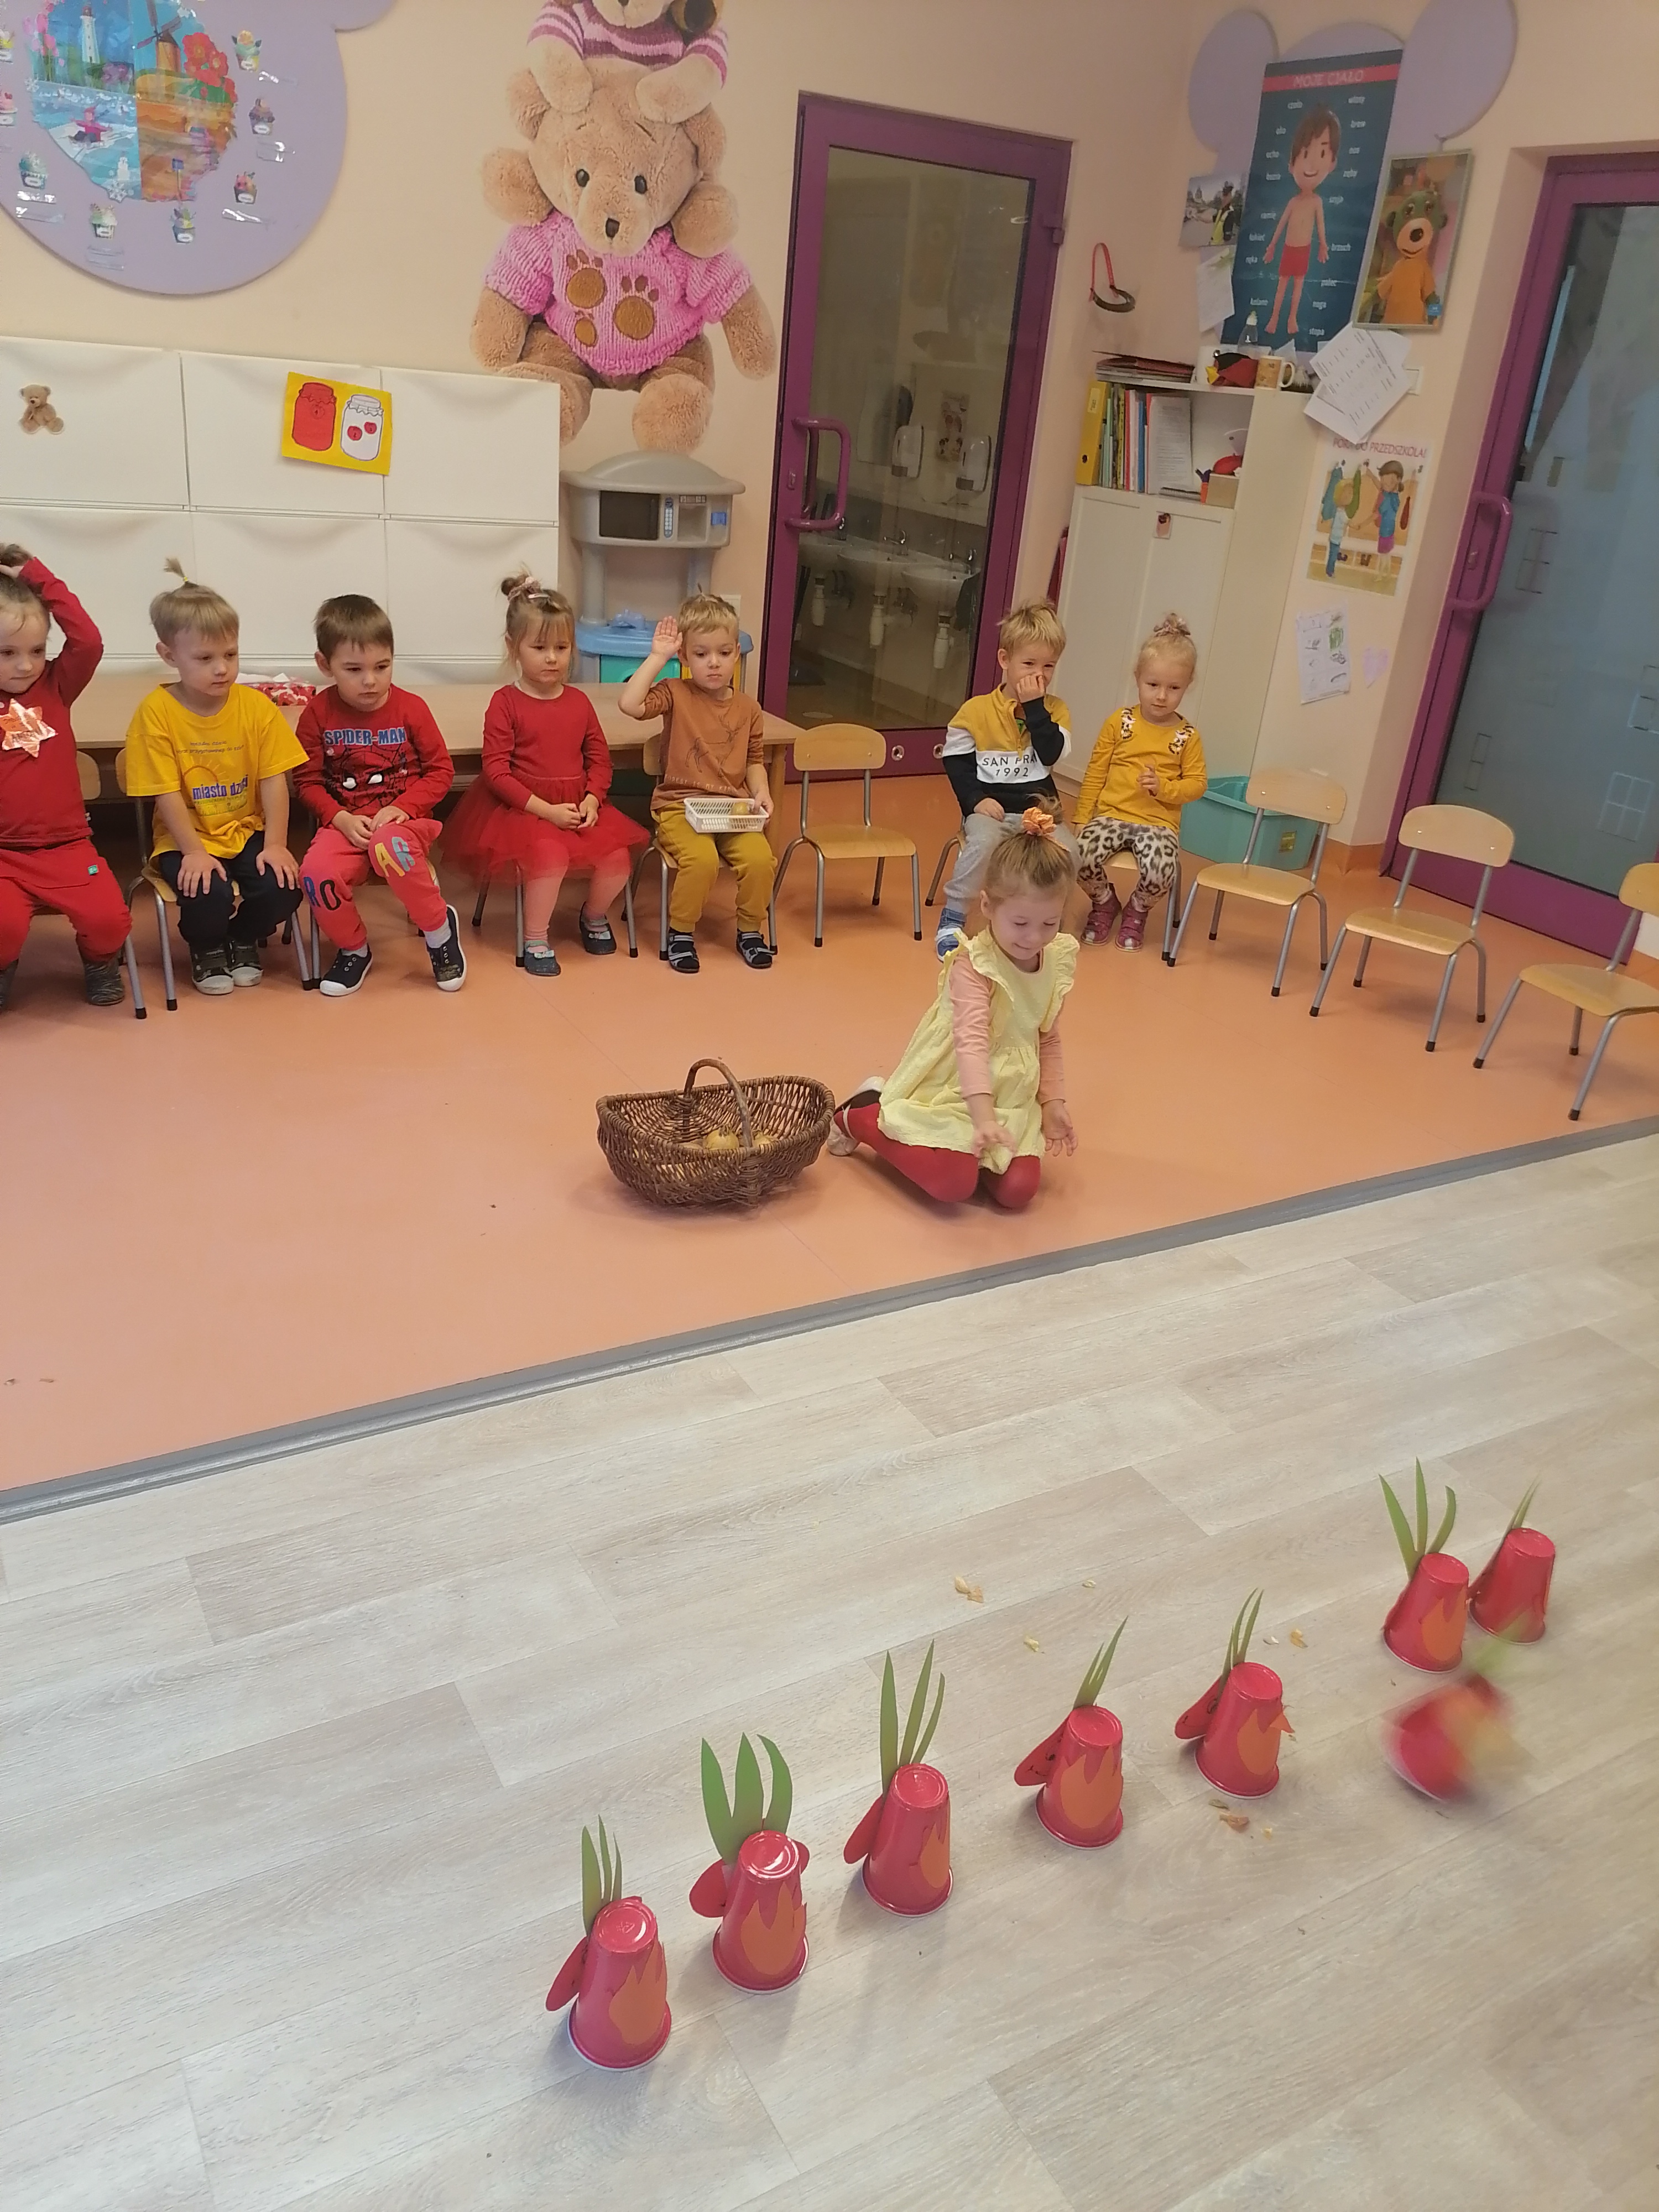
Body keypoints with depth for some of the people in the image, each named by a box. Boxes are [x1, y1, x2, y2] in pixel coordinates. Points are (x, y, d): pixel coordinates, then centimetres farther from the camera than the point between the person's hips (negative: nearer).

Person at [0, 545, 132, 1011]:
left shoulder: (54, 688, 4)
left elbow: (89, 641, -11)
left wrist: (40, 579, -9)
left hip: (66, 845, 1)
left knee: (109, 920, -21)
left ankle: (100, 961, 17)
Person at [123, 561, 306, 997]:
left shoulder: (256, 706, -5)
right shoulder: (156, 711, -12)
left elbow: (274, 781, -7)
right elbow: (167, 795, -12)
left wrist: (275, 845, -16)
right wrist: (195, 852, -19)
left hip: (248, 833, 2)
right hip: (187, 840, -2)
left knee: (285, 886, -22)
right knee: (208, 895, -29)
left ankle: (245, 940, 13)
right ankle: (207, 949, 9)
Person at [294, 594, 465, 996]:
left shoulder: (410, 707, -2)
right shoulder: (319, 713, 0)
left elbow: (441, 770, 1)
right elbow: (308, 780, 5)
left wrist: (403, 807, -13)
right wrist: (340, 818, -12)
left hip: (403, 820, -2)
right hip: (346, 824, 2)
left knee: (389, 847, -39)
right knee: (317, 871, -29)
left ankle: (440, 928, -12)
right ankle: (354, 949, 1)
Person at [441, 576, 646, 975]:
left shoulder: (579, 702, 9)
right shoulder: (505, 703, -5)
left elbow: (599, 759, 12)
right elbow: (496, 770, -10)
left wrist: (591, 800, -8)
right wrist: (546, 809, -17)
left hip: (578, 805, 5)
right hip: (522, 807, -5)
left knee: (618, 856, -16)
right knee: (551, 855, -34)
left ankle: (594, 916, 18)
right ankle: (536, 941, -11)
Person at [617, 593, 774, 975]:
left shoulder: (748, 710, 10)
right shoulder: (676, 694, -1)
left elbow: (755, 761, 18)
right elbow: (630, 703, -18)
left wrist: (761, 792, -1)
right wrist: (657, 656, -13)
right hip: (679, 806, -3)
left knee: (760, 858, -23)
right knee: (701, 858, -31)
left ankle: (751, 930, 3)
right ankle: (681, 931, -6)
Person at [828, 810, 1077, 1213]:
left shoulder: (1059, 963, 1)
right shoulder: (973, 965, -21)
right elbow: (971, 1042, -35)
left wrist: (1054, 1101, 2)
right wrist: (983, 1116, -47)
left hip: (1012, 1099, 6)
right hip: (951, 1091, -6)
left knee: (1017, 1190, -14)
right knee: (953, 1182, -23)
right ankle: (860, 1114, 2)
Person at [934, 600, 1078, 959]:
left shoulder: (1054, 709, 5)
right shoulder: (977, 710, -1)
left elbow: (1052, 754, -12)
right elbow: (957, 761, 1)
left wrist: (1034, 706, -14)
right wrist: (976, 799, -12)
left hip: (1038, 807, 2)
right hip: (990, 807, -2)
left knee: (1068, 851, -24)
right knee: (983, 840, -35)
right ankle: (952, 918, -19)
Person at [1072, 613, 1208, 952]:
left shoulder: (1187, 736, 2)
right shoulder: (1119, 723, 2)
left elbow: (1196, 783, 3)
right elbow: (1095, 774, 5)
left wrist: (1164, 788, -16)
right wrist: (1082, 819, 2)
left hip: (1158, 822, -1)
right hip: (1110, 815, 1)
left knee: (1159, 873, -30)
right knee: (1081, 854, -28)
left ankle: (1137, 910, 8)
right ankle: (1104, 901, 8)